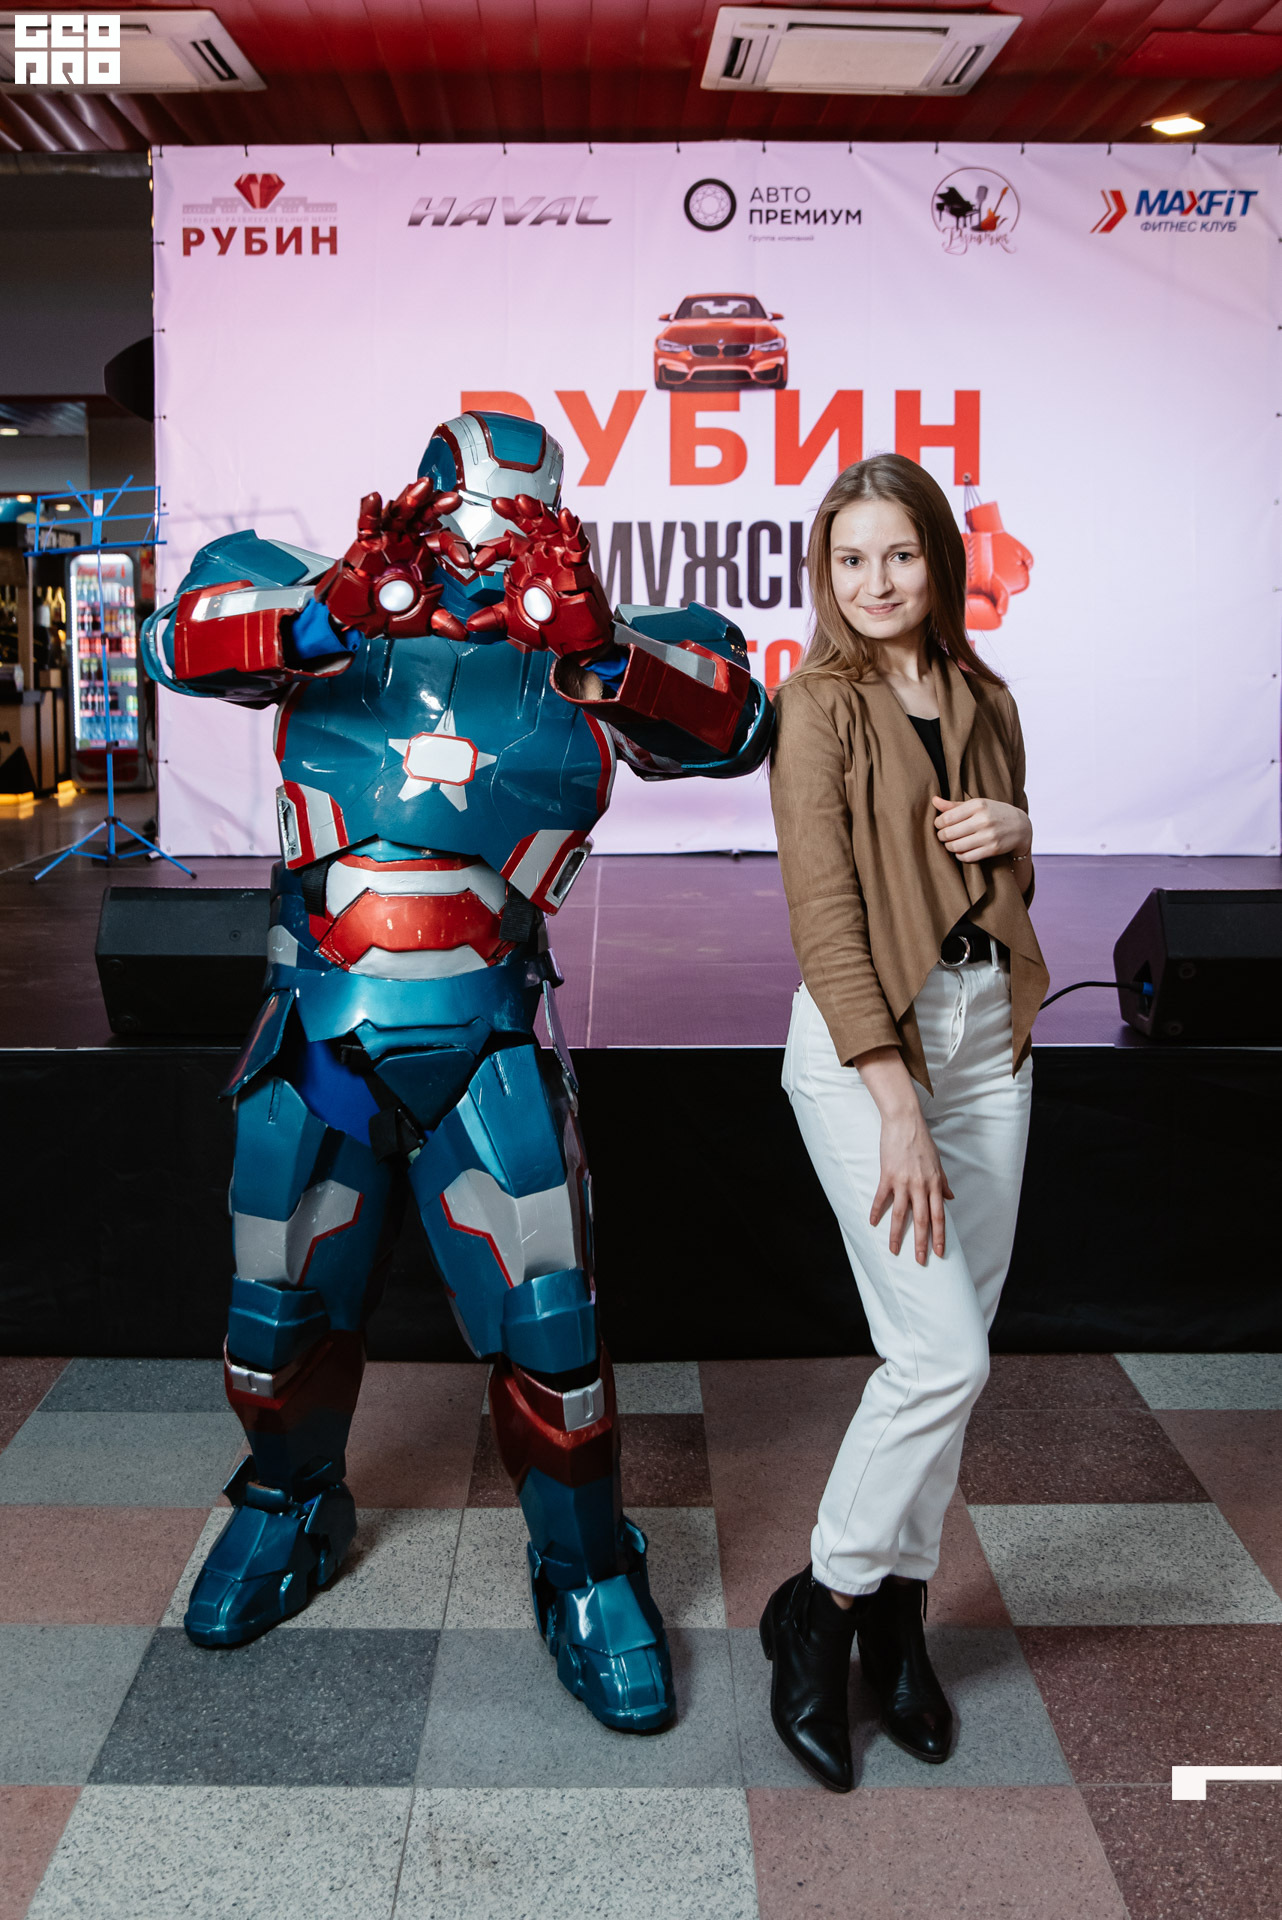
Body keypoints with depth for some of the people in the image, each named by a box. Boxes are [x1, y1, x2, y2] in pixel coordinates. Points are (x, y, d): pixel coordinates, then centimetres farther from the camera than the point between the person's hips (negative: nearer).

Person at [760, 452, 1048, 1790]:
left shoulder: (984, 701, 13)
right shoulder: (822, 706, -6)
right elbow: (823, 913, -13)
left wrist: (1012, 831, -2)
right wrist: (897, 1108, -19)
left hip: (990, 1029, 6)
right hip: (867, 1038, -6)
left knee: (952, 1348, 8)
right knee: (943, 1354, -11)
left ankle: (899, 1608, 23)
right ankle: (821, 1608, 9)